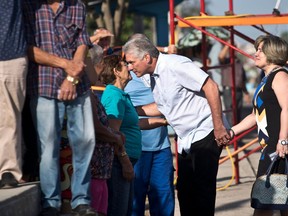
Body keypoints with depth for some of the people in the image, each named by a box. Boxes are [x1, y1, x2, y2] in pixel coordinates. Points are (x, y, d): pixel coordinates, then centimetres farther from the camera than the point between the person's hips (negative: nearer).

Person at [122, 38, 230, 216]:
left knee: (202, 187, -11)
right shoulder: (155, 76, 11)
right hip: (186, 140, 9)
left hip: (205, 134, -9)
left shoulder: (175, 65, -18)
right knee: (185, 190, 8)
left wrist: (219, 126, -23)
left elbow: (211, 87, -22)